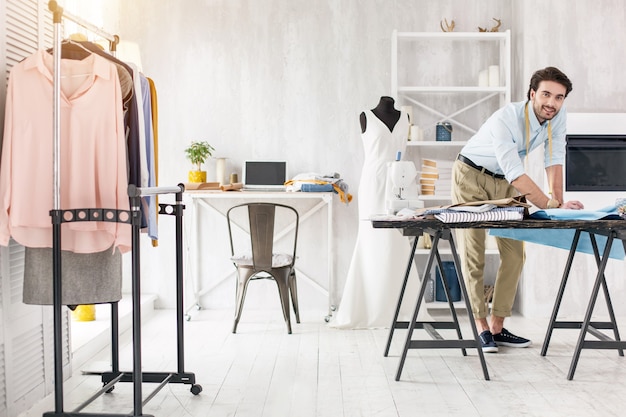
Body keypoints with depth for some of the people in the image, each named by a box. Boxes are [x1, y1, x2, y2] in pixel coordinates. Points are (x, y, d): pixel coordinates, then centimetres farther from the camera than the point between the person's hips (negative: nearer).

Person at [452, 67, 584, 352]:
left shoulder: (558, 114, -12)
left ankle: (497, 326, 8)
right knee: (473, 254, -9)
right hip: (472, 177, -6)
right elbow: (516, 175, -38)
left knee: (514, 254, 0)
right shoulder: (505, 119, -32)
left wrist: (559, 200, -16)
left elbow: (554, 159, -6)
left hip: (506, 183, 6)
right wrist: (554, 206, -42)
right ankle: (480, 327, -2)